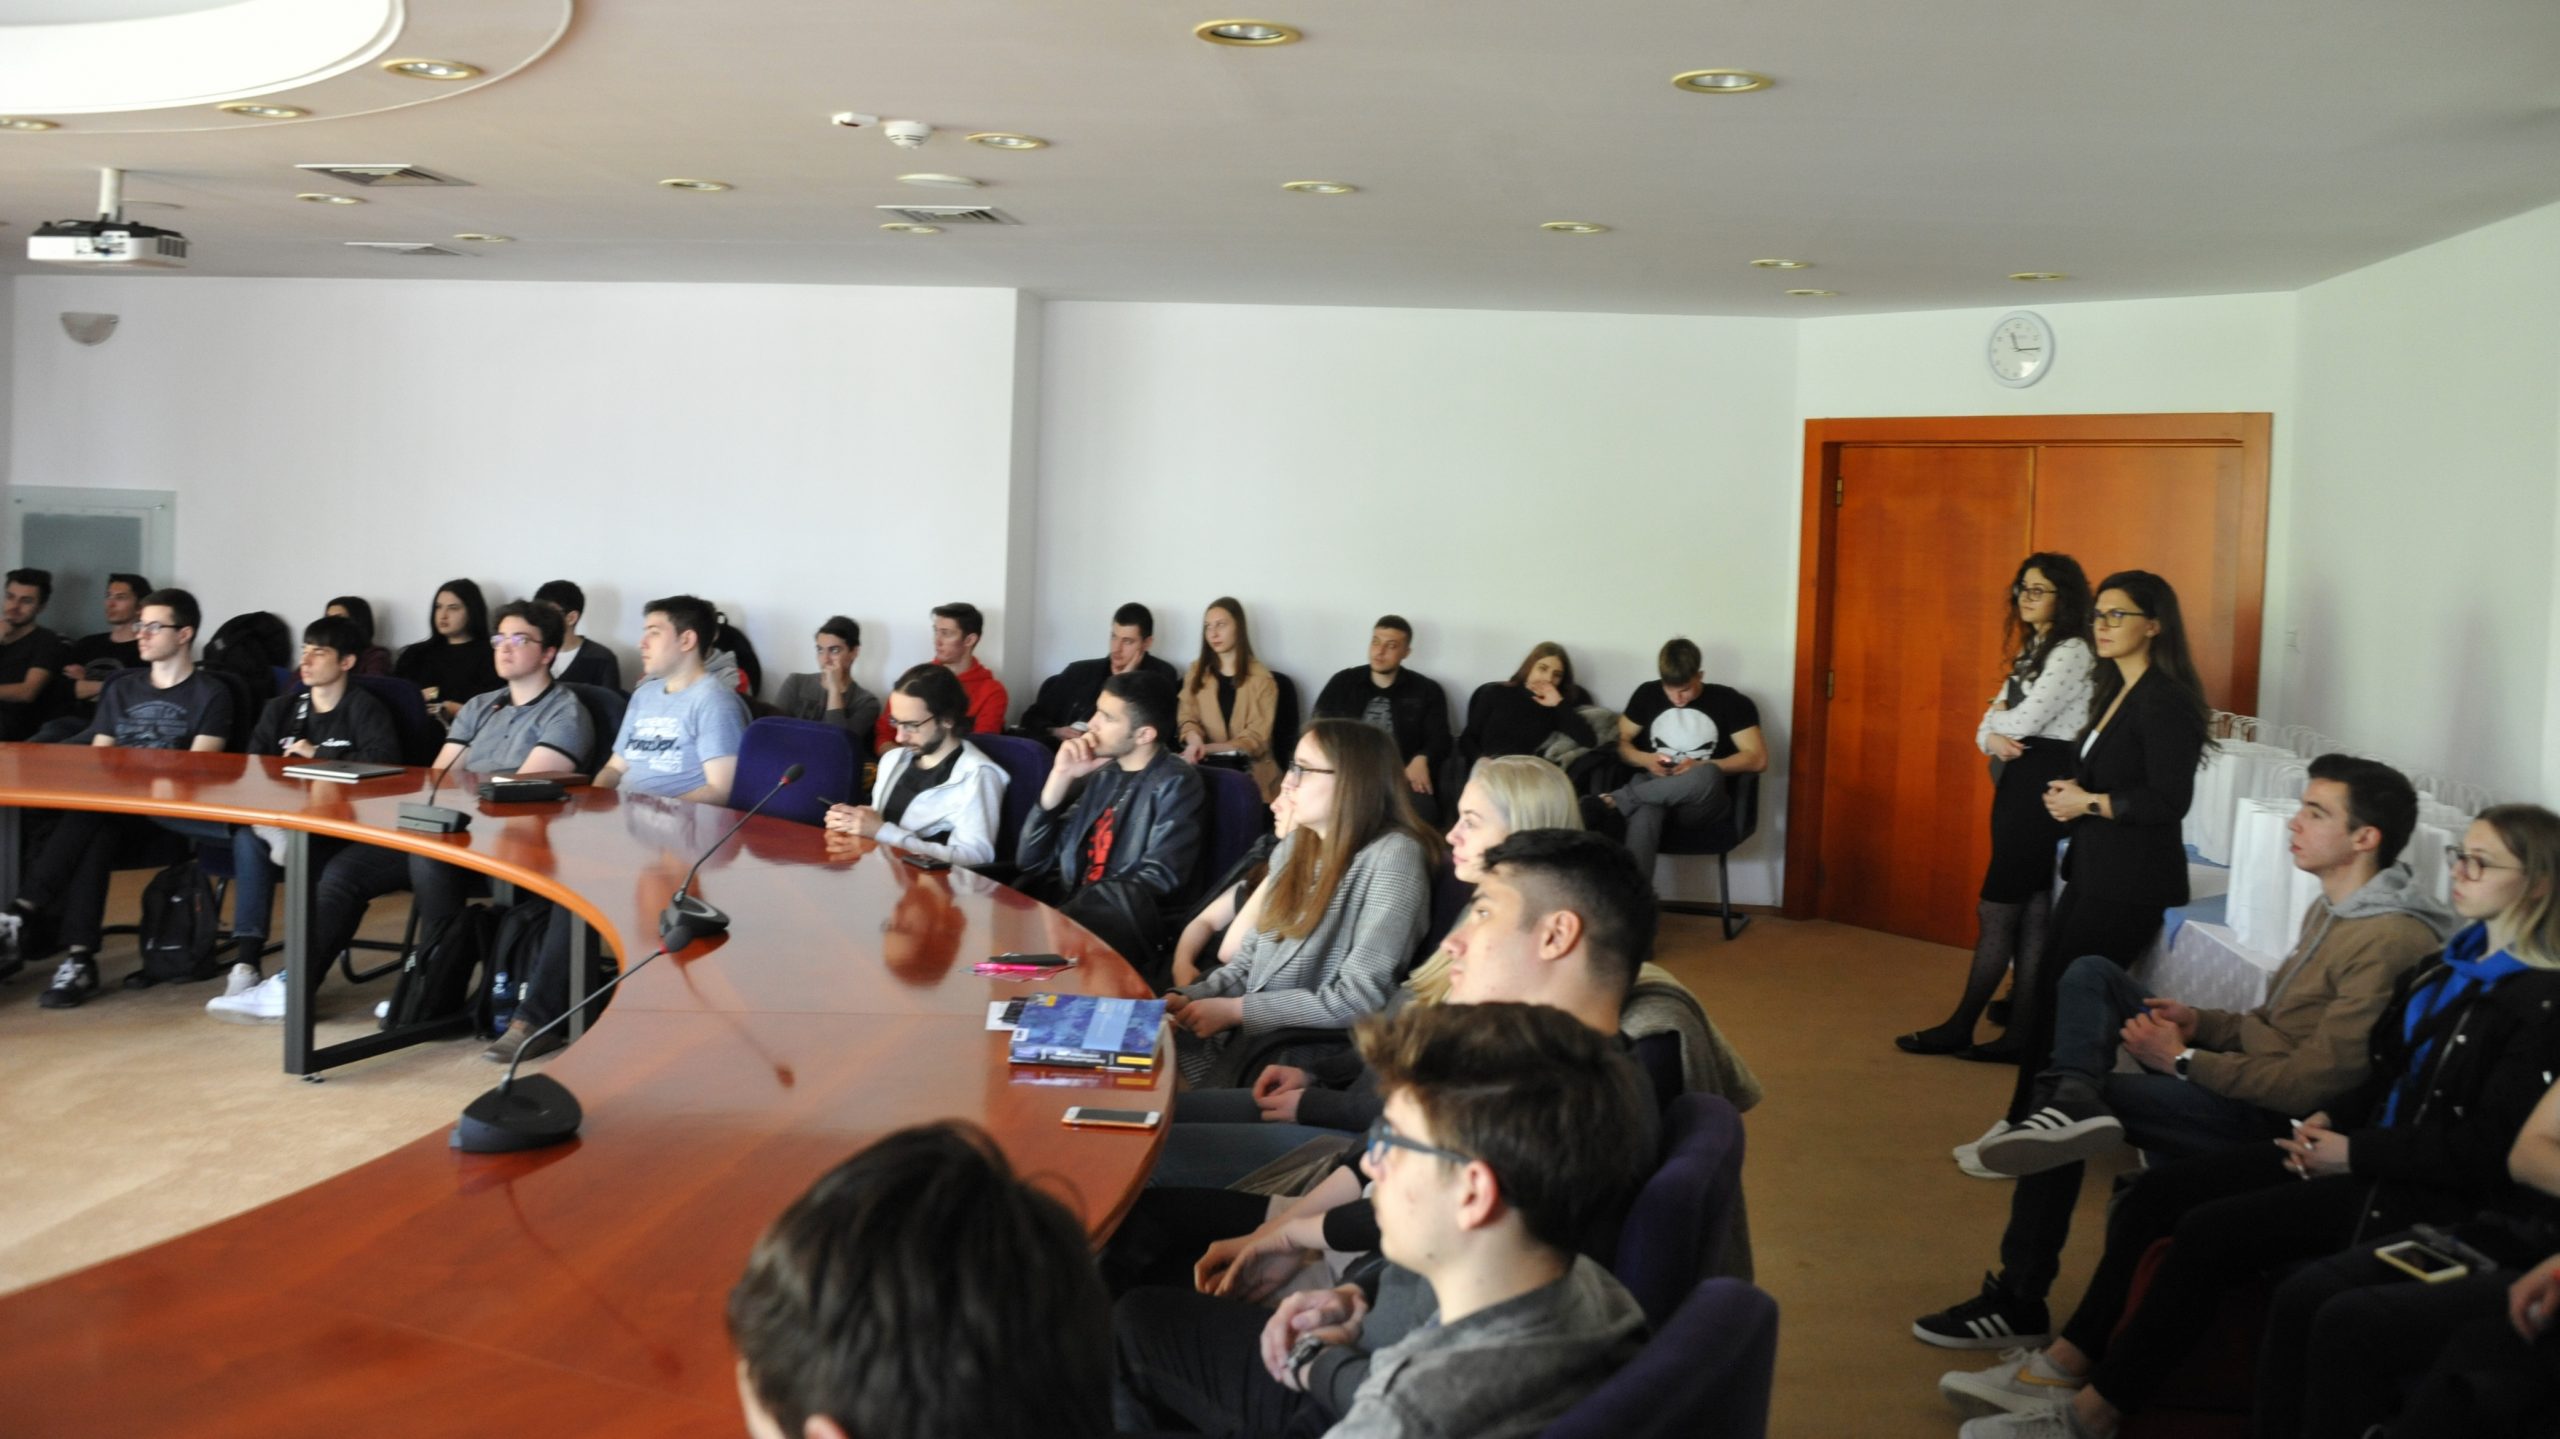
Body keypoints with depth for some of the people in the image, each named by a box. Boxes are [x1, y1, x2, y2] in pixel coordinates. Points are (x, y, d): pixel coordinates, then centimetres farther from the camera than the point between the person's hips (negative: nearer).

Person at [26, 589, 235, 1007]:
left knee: (90, 815, -35)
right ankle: (80, 958, -39)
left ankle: (22, 912, -36)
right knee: (93, 835, -33)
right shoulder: (121, 689, 23)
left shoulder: (210, 694, 5)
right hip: (109, 807, 4)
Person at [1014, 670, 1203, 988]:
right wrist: (1061, 777, 1)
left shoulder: (1175, 784, -3)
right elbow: (1032, 863, 13)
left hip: (1126, 931, -6)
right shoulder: (1103, 773, 17)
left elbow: (1156, 881, -13)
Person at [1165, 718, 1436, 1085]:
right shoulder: (1296, 846, 11)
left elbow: (1358, 1000, -18)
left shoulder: (1392, 856, -14)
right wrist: (1189, 998, -6)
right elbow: (1249, 960, 13)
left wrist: (1235, 1010, -15)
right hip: (1248, 1033, 7)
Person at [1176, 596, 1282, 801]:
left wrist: (1207, 748, -18)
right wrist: (1195, 740, -19)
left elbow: (1256, 739, -5)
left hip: (1250, 772, -3)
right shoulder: (1197, 672, 14)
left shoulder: (1261, 678, 0)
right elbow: (1188, 719, 6)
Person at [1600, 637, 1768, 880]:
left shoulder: (1730, 702, 4)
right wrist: (1645, 759, -9)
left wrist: (1701, 767, -15)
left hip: (1702, 803, -1)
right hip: (1651, 788, 1)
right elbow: (1620, 741, 14)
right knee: (1643, 814, -39)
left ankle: (1619, 799, -30)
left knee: (1707, 776, -40)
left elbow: (1758, 759, -3)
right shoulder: (1647, 694, 12)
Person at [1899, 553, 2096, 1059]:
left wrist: (1999, 719, 1)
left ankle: (1960, 1029, 4)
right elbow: (1994, 717, 13)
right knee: (2030, 915, 9)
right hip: (2017, 783, 10)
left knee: (1999, 910, -3)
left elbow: (2025, 720, -21)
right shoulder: (2033, 651, 18)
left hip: (2042, 789, -9)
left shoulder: (2072, 653, -12)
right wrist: (1992, 736, -11)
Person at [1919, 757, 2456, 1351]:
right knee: (2090, 974, -2)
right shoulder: (2331, 910, 11)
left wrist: (2184, 1059, -16)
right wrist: (2199, 1022, 0)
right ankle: (2072, 1099, -28)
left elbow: (2312, 1082, -25)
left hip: (2274, 1120, -10)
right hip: (2245, 1071, 10)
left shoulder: (2390, 943, -23)